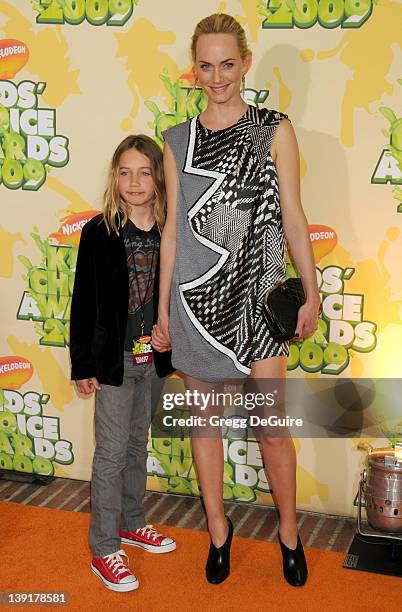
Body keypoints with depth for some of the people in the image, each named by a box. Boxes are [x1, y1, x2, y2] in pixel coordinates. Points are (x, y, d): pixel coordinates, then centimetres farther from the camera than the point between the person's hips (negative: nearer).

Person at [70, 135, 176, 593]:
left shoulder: (168, 233, -1)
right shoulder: (99, 232, -12)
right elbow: (83, 302, -10)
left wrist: (173, 349, 6)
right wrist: (82, 364, -10)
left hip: (154, 358, 4)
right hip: (114, 361, -4)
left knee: (137, 445, 19)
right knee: (111, 454, 1)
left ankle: (131, 523, 36)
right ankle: (104, 550, 13)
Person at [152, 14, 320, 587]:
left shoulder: (275, 130, 0)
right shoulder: (178, 141, 6)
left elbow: (293, 217, 1)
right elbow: (172, 227, 7)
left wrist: (312, 293, -1)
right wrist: (162, 309, 7)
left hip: (256, 293, -2)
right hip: (195, 296, 3)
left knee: (272, 426, 0)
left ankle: (288, 530, 24)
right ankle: (218, 527, 30)